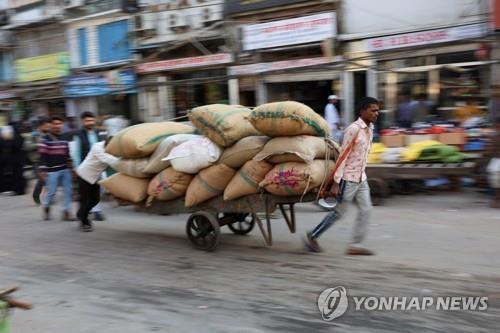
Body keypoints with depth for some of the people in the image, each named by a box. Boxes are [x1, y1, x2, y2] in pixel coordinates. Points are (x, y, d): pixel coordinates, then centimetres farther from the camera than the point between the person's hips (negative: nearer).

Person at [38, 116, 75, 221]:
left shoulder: (64, 138, 11)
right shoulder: (46, 139, -6)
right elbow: (42, 156, -10)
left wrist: (70, 166, 15)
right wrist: (43, 170, -14)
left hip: (65, 170, 5)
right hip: (52, 170, -5)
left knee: (68, 191, 1)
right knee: (51, 192, -1)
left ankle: (66, 212, 7)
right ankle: (46, 207, 27)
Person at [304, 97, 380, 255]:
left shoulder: (369, 128, 7)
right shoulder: (353, 129, -19)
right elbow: (343, 156, -20)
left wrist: (361, 174, 18)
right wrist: (335, 183, -20)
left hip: (361, 179, 8)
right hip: (349, 178, -8)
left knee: (366, 210, 3)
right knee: (339, 212, 3)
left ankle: (356, 245, 10)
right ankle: (312, 236, 17)